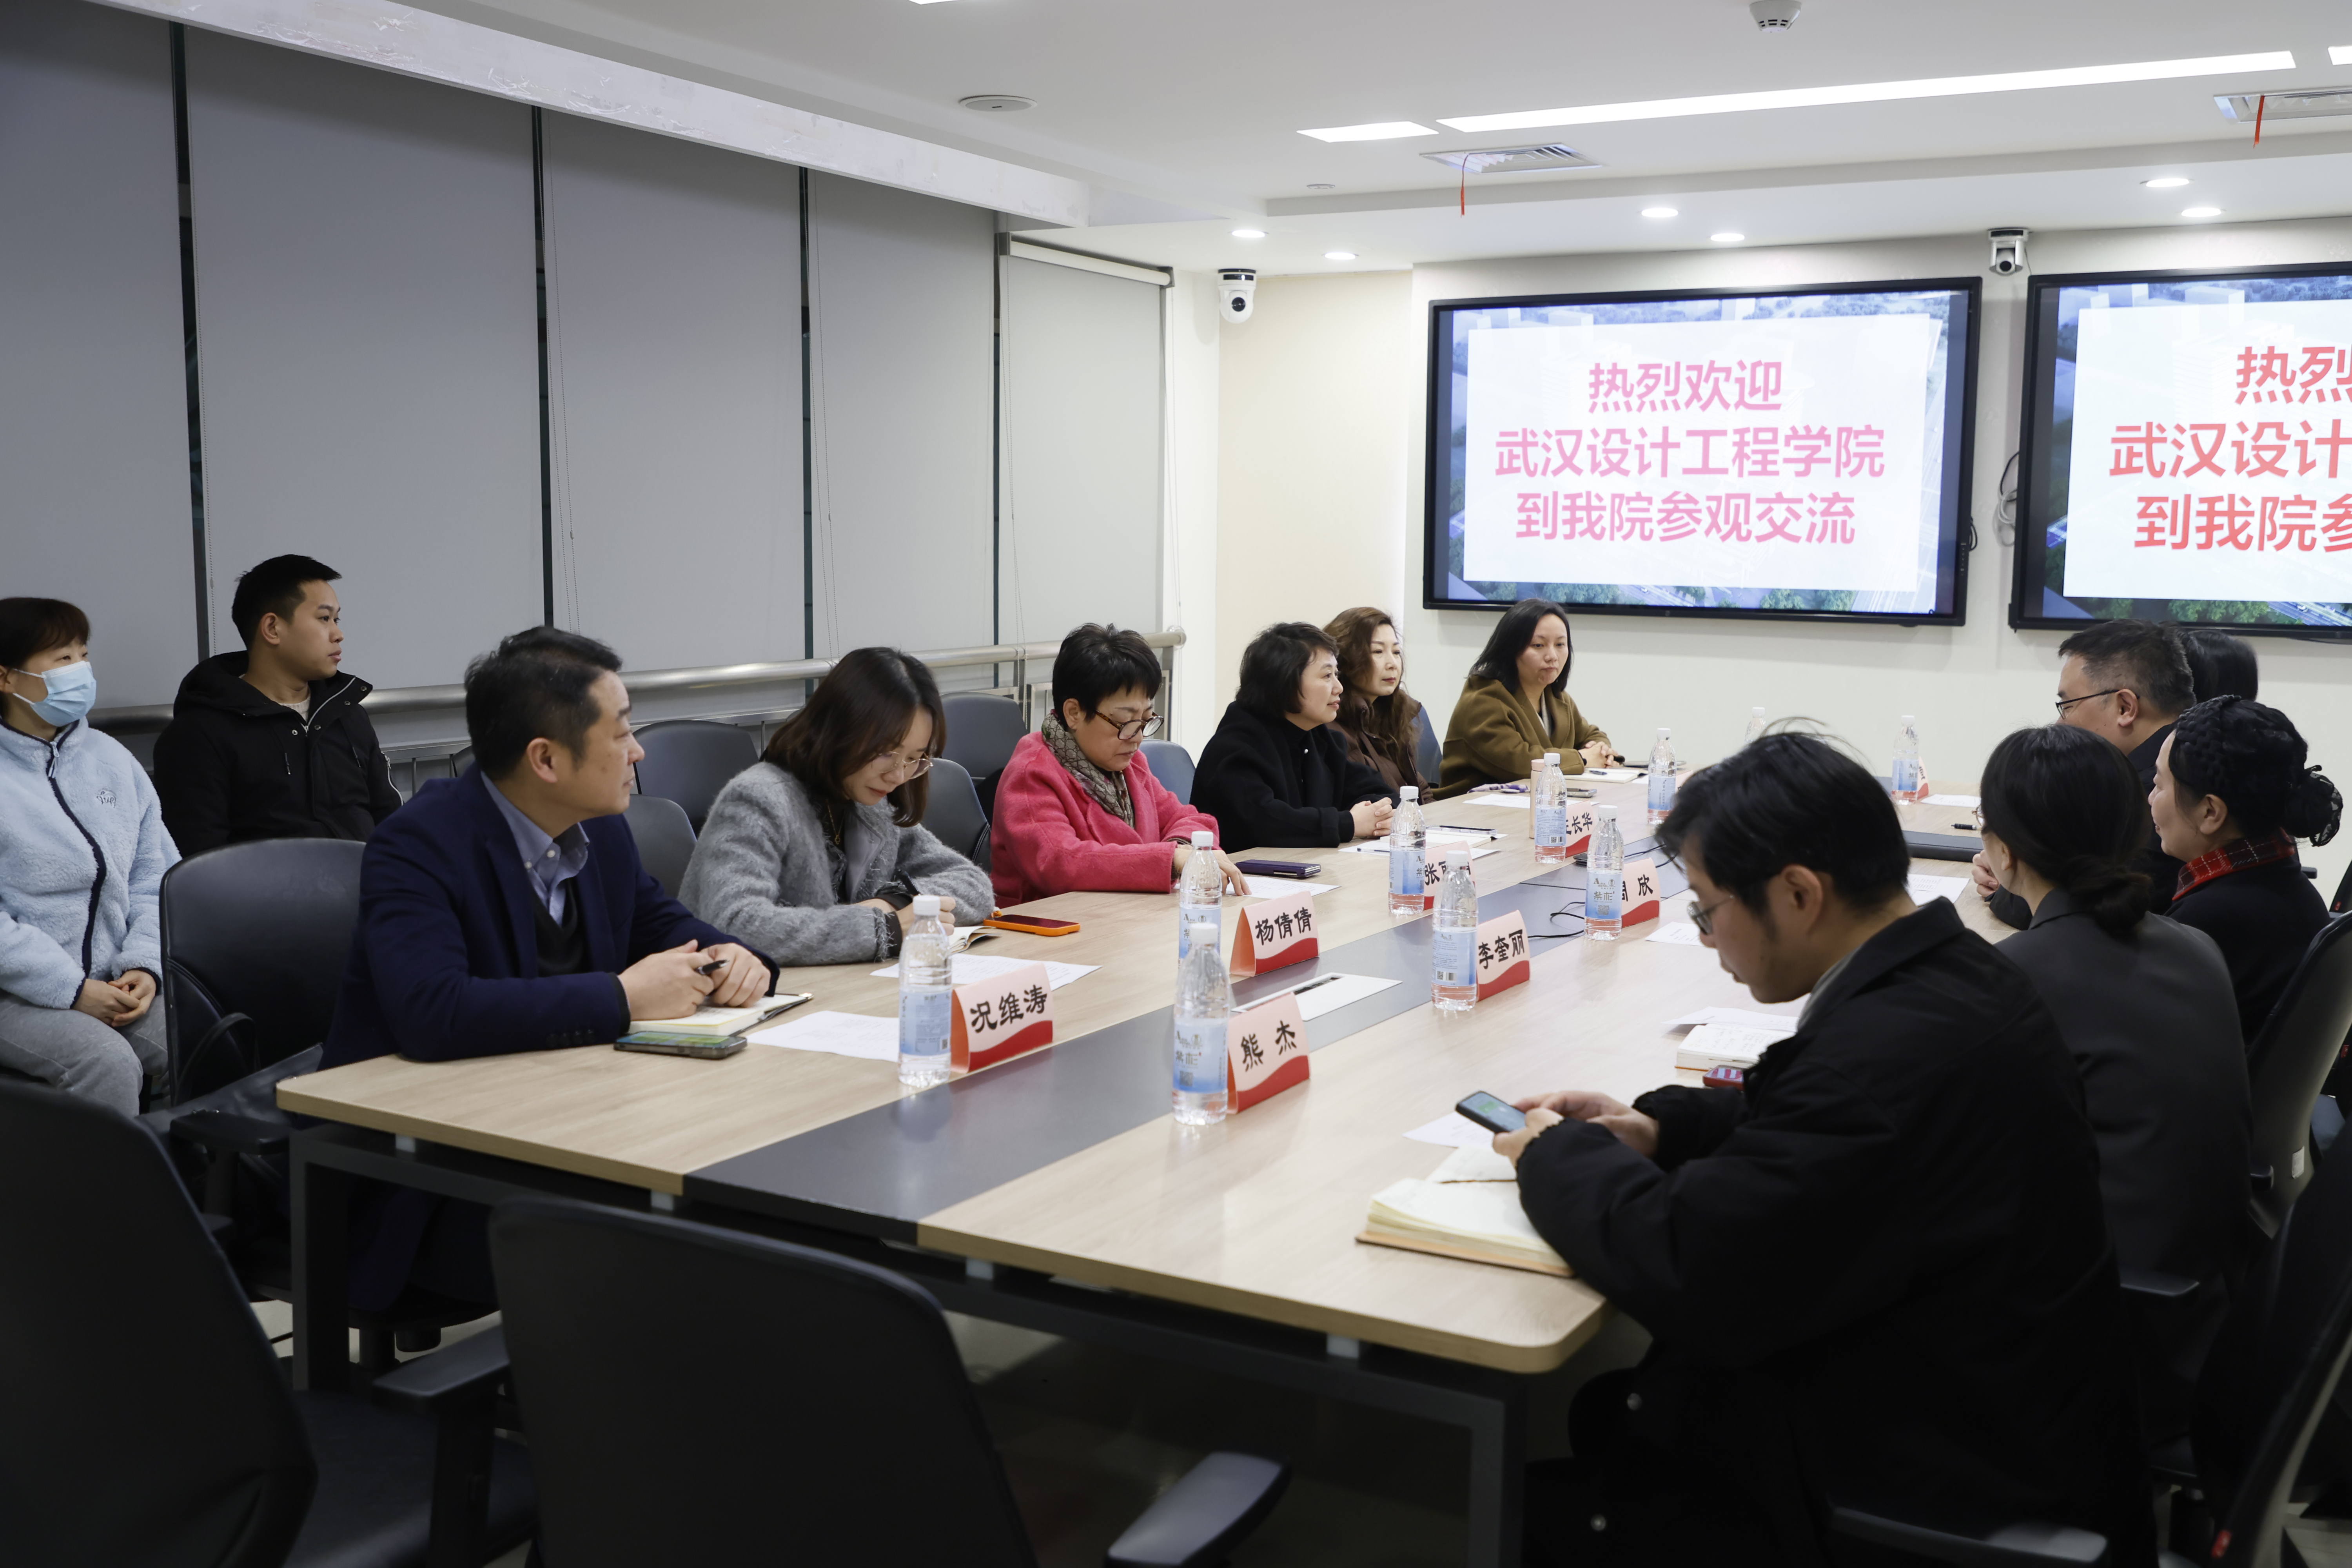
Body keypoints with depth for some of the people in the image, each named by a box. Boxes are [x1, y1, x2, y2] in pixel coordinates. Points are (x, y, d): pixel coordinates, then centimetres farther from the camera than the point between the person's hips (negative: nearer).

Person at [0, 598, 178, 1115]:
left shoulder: (111, 758, 12)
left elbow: (156, 875, 11)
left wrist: (144, 967, -4)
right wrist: (72, 990, -17)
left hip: (115, 984, 5)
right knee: (110, 1062, -31)